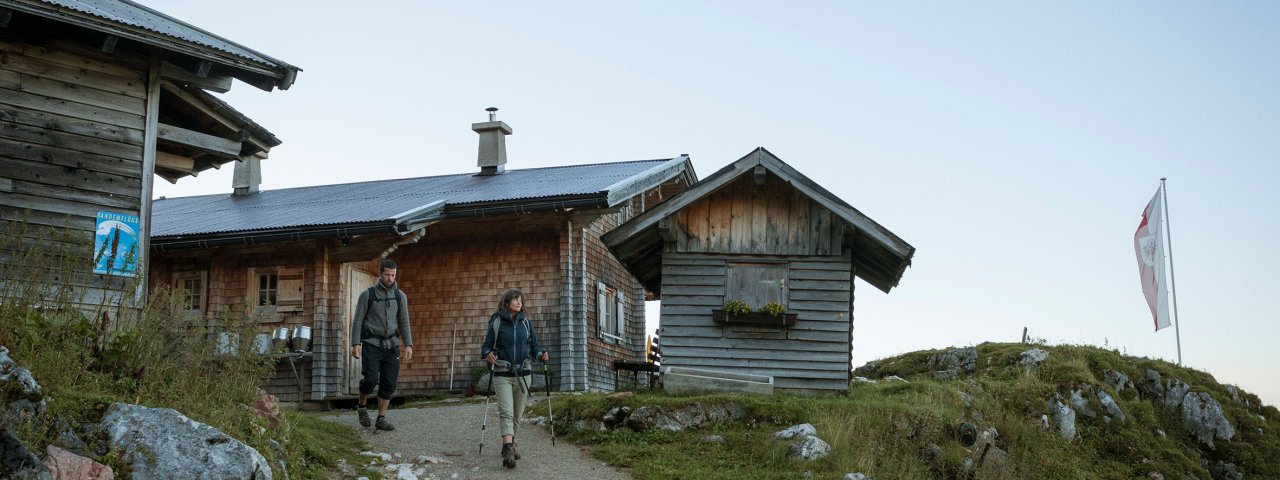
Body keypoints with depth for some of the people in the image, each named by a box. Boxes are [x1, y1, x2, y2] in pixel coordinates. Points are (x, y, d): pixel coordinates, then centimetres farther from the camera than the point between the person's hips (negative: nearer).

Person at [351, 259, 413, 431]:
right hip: (371, 344, -3)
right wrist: (355, 343, -10)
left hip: (391, 345, 3)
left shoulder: (400, 296, 8)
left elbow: (404, 322, 10)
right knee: (370, 379, -16)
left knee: (389, 384, -3)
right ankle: (362, 407, 12)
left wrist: (408, 344, -1)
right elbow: (357, 320, 0)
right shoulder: (368, 294, 0)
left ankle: (381, 419, 5)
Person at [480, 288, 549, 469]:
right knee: (506, 412, -16)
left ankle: (509, 445, 28)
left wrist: (540, 354, -9)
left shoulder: (526, 322, 7)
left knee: (517, 413, 11)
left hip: (523, 373, 4)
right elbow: (486, 345, -1)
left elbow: (533, 344, 12)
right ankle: (508, 452, -25)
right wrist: (488, 354, -23)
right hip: (502, 374, -4)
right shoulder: (497, 322, -2)